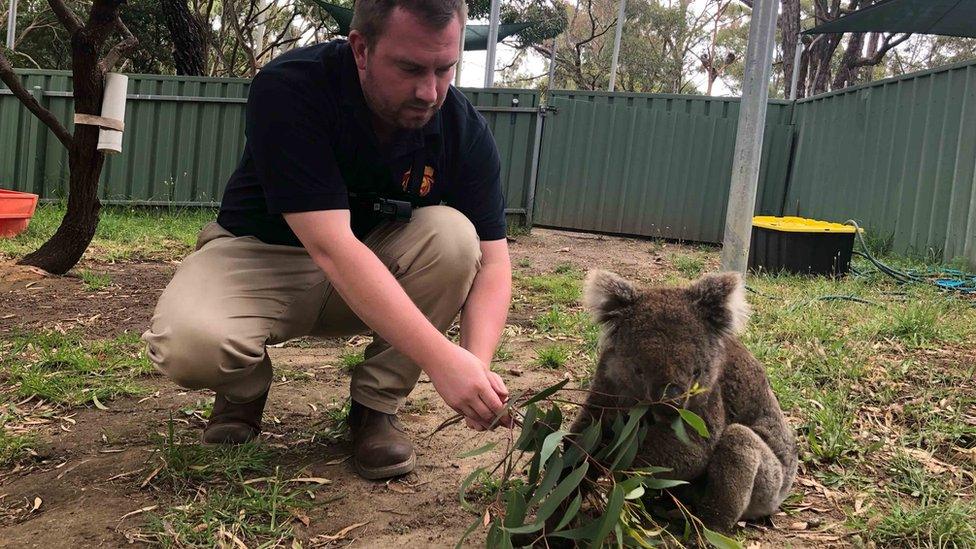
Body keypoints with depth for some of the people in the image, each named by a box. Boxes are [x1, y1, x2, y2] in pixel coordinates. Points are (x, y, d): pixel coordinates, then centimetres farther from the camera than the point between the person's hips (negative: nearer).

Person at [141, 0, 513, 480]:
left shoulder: (464, 129, -15)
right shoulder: (288, 89, -27)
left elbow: (492, 259, -14)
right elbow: (330, 246, -36)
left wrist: (477, 363, -34)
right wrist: (439, 358, -43)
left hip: (379, 268, 3)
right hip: (263, 253, -3)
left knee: (453, 236, -27)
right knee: (186, 343, -33)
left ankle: (376, 405, -9)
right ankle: (246, 387, 5)